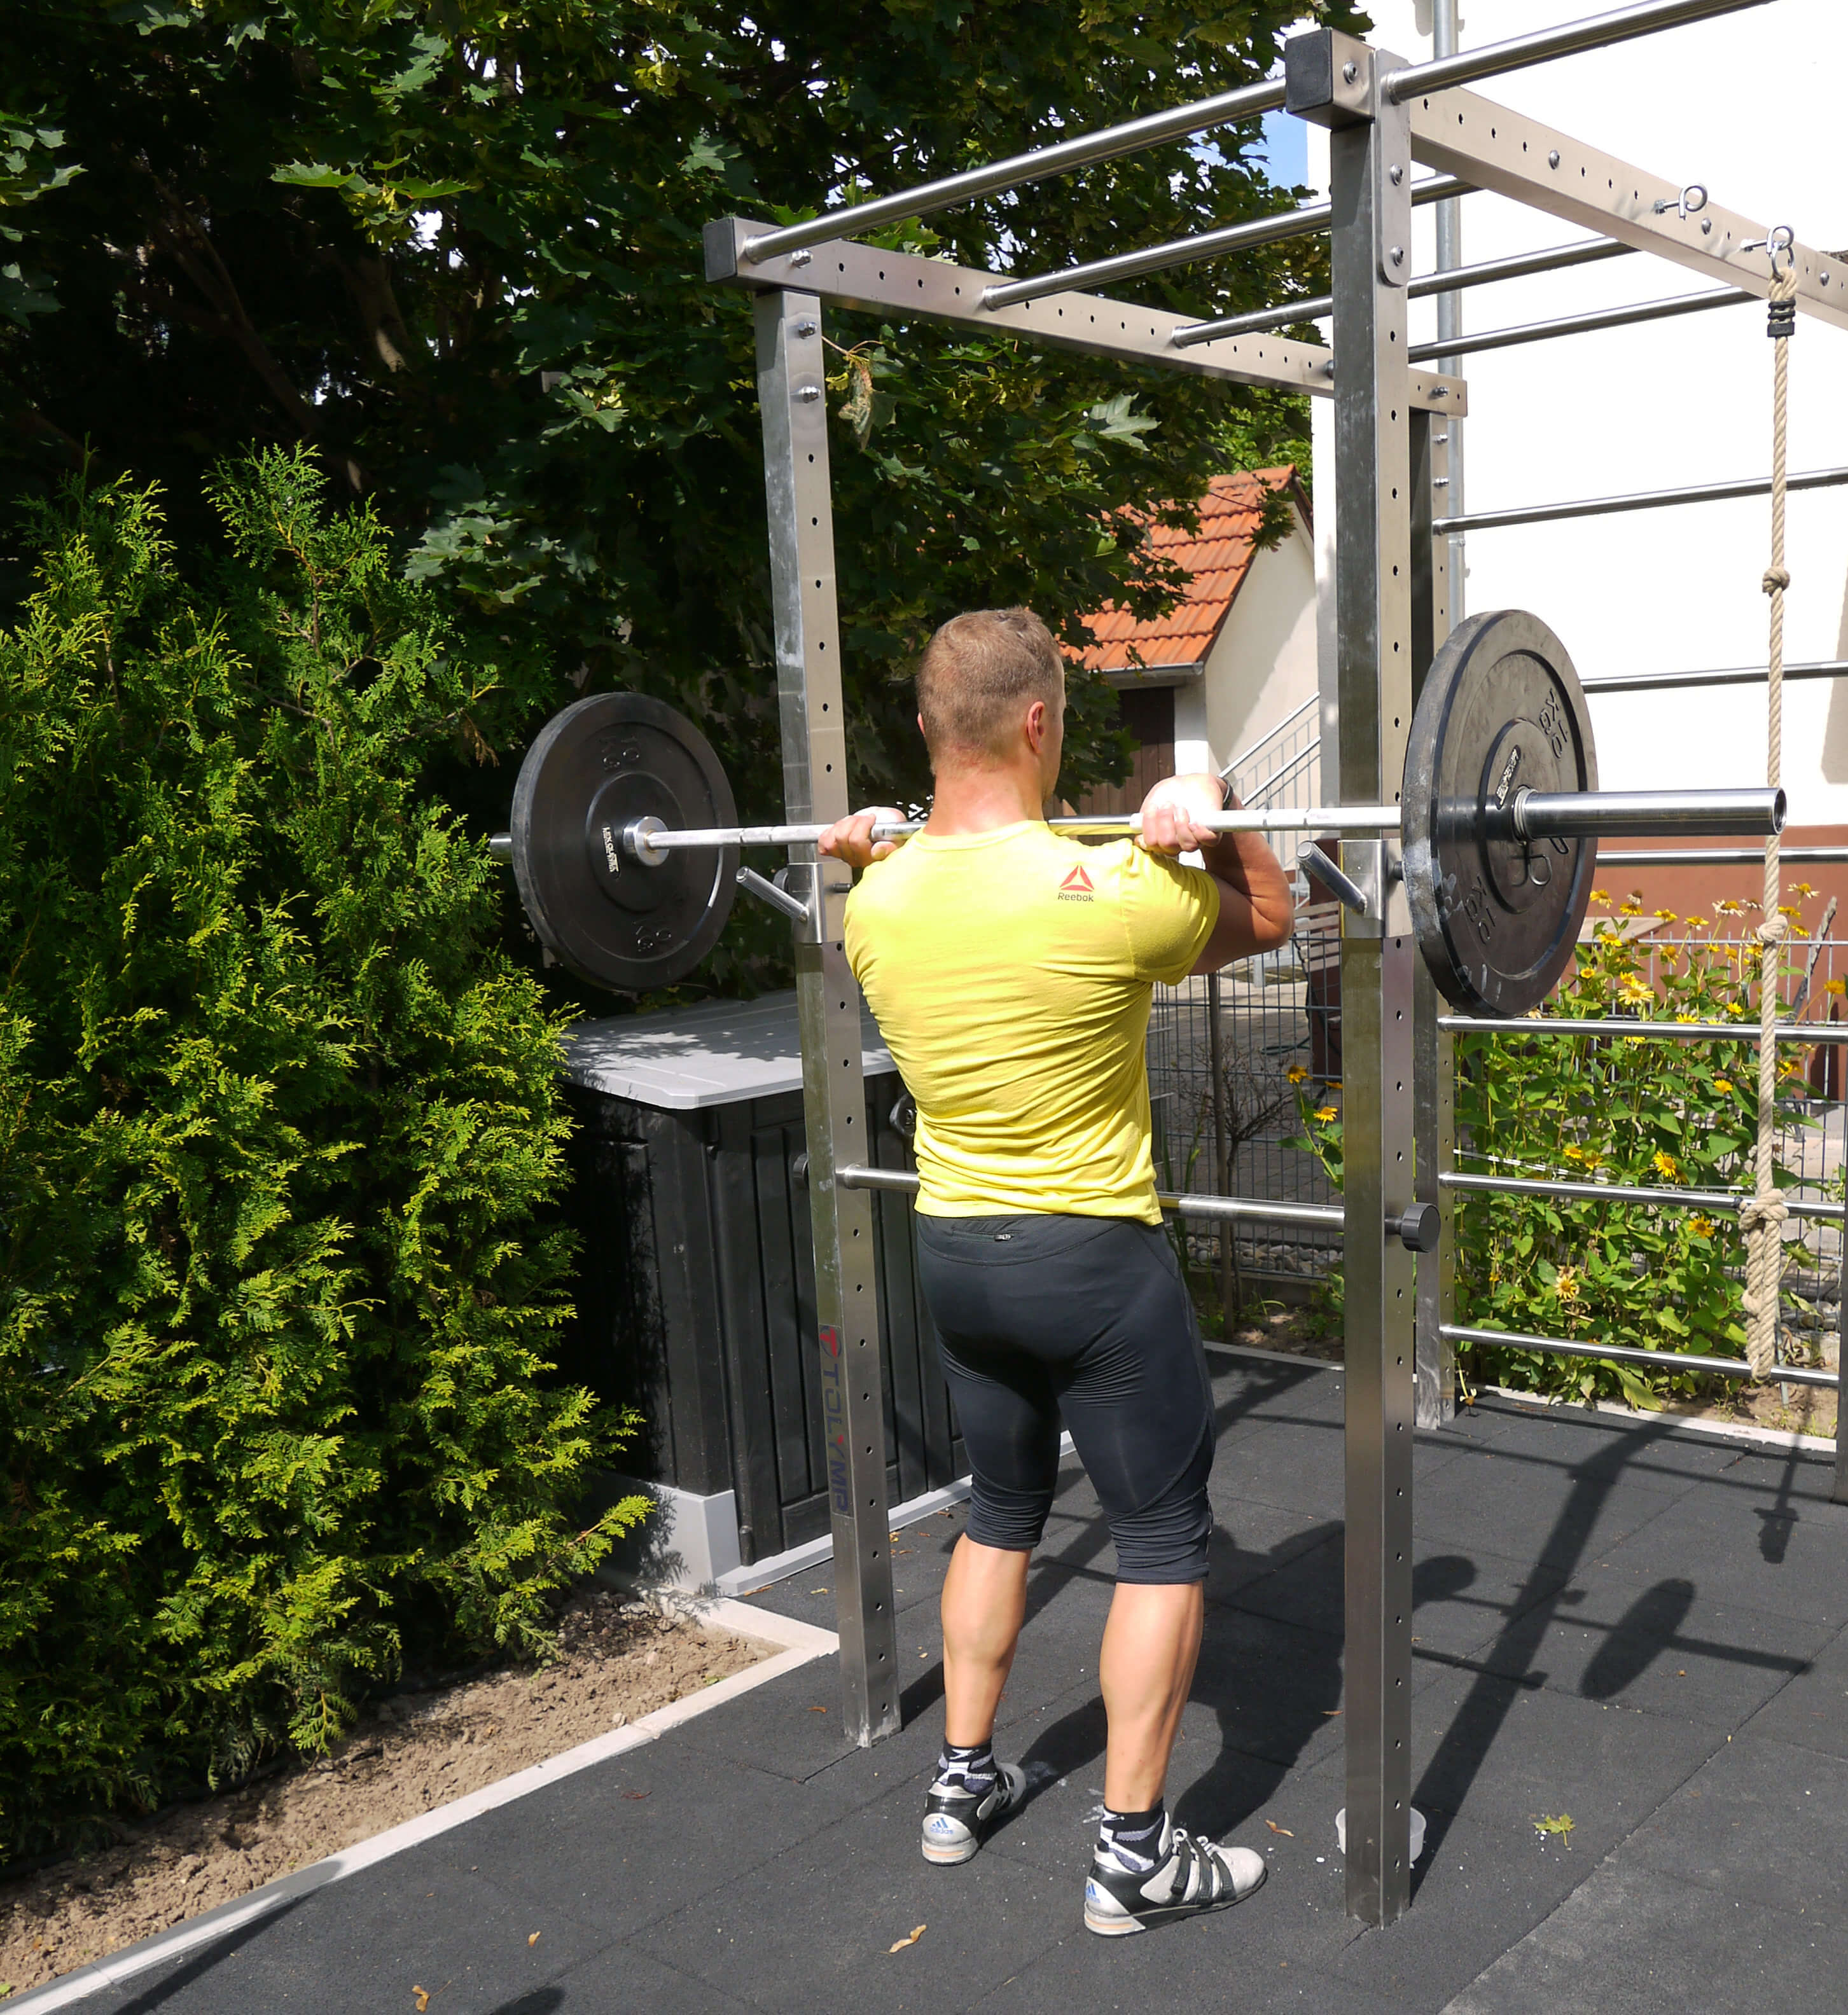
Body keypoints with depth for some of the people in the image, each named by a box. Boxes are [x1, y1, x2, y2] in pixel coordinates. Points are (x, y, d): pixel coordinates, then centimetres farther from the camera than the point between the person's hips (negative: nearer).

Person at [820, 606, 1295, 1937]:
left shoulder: (878, 905, -5)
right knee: (1165, 1543, 9)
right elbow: (1269, 920, -3)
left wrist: (868, 858, 17)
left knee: (1001, 1516, 24)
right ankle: (1136, 1859, 16)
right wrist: (1212, 820, -7)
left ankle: (963, 1788, 34)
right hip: (1092, 1259, -6)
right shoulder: (1098, 896, -21)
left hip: (953, 1252, 6)